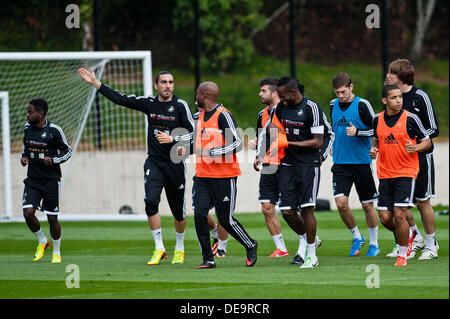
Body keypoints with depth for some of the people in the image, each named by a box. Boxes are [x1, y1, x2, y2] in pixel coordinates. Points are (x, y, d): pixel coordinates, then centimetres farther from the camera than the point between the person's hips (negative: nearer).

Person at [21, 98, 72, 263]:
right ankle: (42, 242, 13)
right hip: (33, 180, 4)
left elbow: (67, 151, -3)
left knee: (52, 218, 1)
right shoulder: (27, 128, 4)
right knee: (28, 212, -13)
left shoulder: (54, 130, -11)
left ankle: (56, 252, 21)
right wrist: (24, 157, 1)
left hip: (51, 180, -4)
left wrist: (53, 160, -19)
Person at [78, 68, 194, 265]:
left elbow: (193, 133, -6)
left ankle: (179, 248, 26)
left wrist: (172, 139, -20)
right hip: (154, 162, 2)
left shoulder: (180, 106, -5)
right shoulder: (149, 103, 5)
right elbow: (120, 99, 6)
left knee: (178, 209, 5)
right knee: (151, 201, -17)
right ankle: (159, 249, -10)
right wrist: (95, 83, 3)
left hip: (175, 163, -2)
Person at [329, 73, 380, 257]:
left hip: (362, 162, -4)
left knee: (367, 205, 5)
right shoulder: (333, 105, 8)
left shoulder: (362, 105, -8)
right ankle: (356, 237, 11)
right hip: (341, 163, 4)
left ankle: (374, 244, 20)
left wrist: (358, 132, -20)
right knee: (340, 202, -10)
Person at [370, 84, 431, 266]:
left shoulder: (410, 118, -7)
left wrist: (415, 147, -19)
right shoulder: (378, 120, 4)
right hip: (385, 174, 4)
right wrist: (373, 149, 0)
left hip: (406, 173, -4)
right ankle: (404, 236, 32)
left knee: (399, 214, -13)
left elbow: (427, 142, 1)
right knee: (385, 218, 0)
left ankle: (402, 255, 2)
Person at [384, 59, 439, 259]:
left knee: (423, 202, 0)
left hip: (421, 157, -5)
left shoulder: (420, 97, -11)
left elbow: (434, 130, -9)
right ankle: (416, 239, 20)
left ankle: (431, 245, 14)